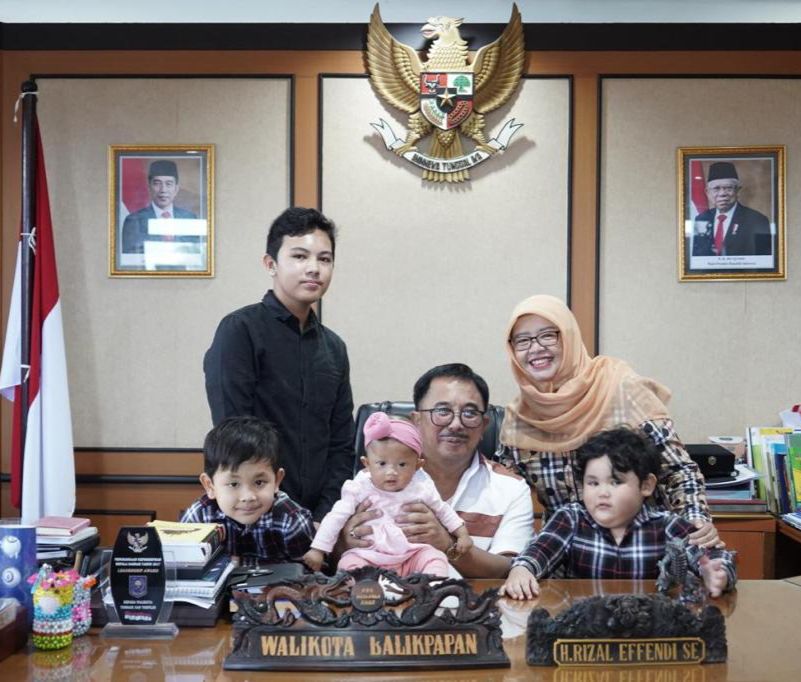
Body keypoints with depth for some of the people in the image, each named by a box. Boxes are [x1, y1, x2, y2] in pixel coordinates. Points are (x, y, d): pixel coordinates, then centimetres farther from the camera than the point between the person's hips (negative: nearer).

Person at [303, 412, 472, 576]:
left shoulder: (421, 489, 0)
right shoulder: (360, 489, -7)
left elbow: (443, 511, 18)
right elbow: (336, 518, -5)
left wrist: (462, 533, 18)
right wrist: (318, 549, -8)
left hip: (411, 554, 2)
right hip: (368, 556, -1)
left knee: (436, 557, -20)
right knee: (349, 563, -27)